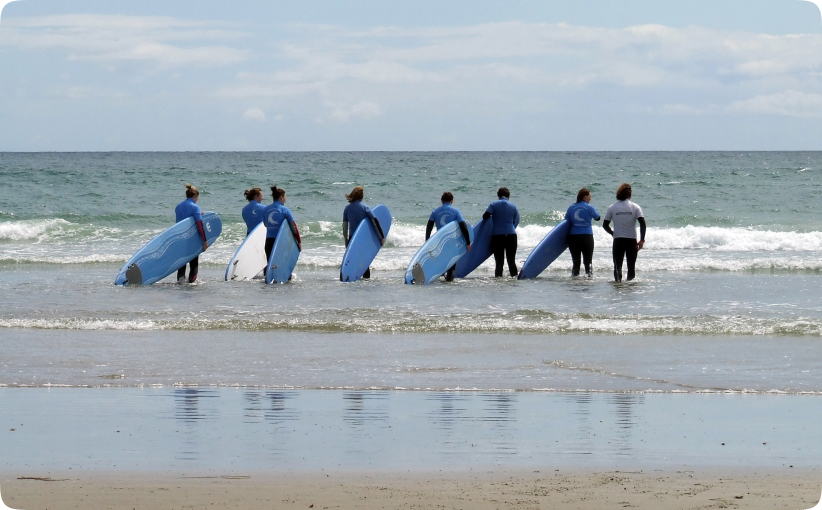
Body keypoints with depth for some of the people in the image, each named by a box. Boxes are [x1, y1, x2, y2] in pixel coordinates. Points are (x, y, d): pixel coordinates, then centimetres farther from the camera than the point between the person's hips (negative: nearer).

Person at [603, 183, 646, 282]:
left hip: (618, 240, 0)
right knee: (631, 265, 11)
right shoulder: (635, 207, -2)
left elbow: (605, 225, 4)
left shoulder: (612, 207, 2)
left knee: (617, 265, 1)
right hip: (631, 240, 0)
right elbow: (642, 223, -11)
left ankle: (618, 279, -18)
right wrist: (642, 240, -8)